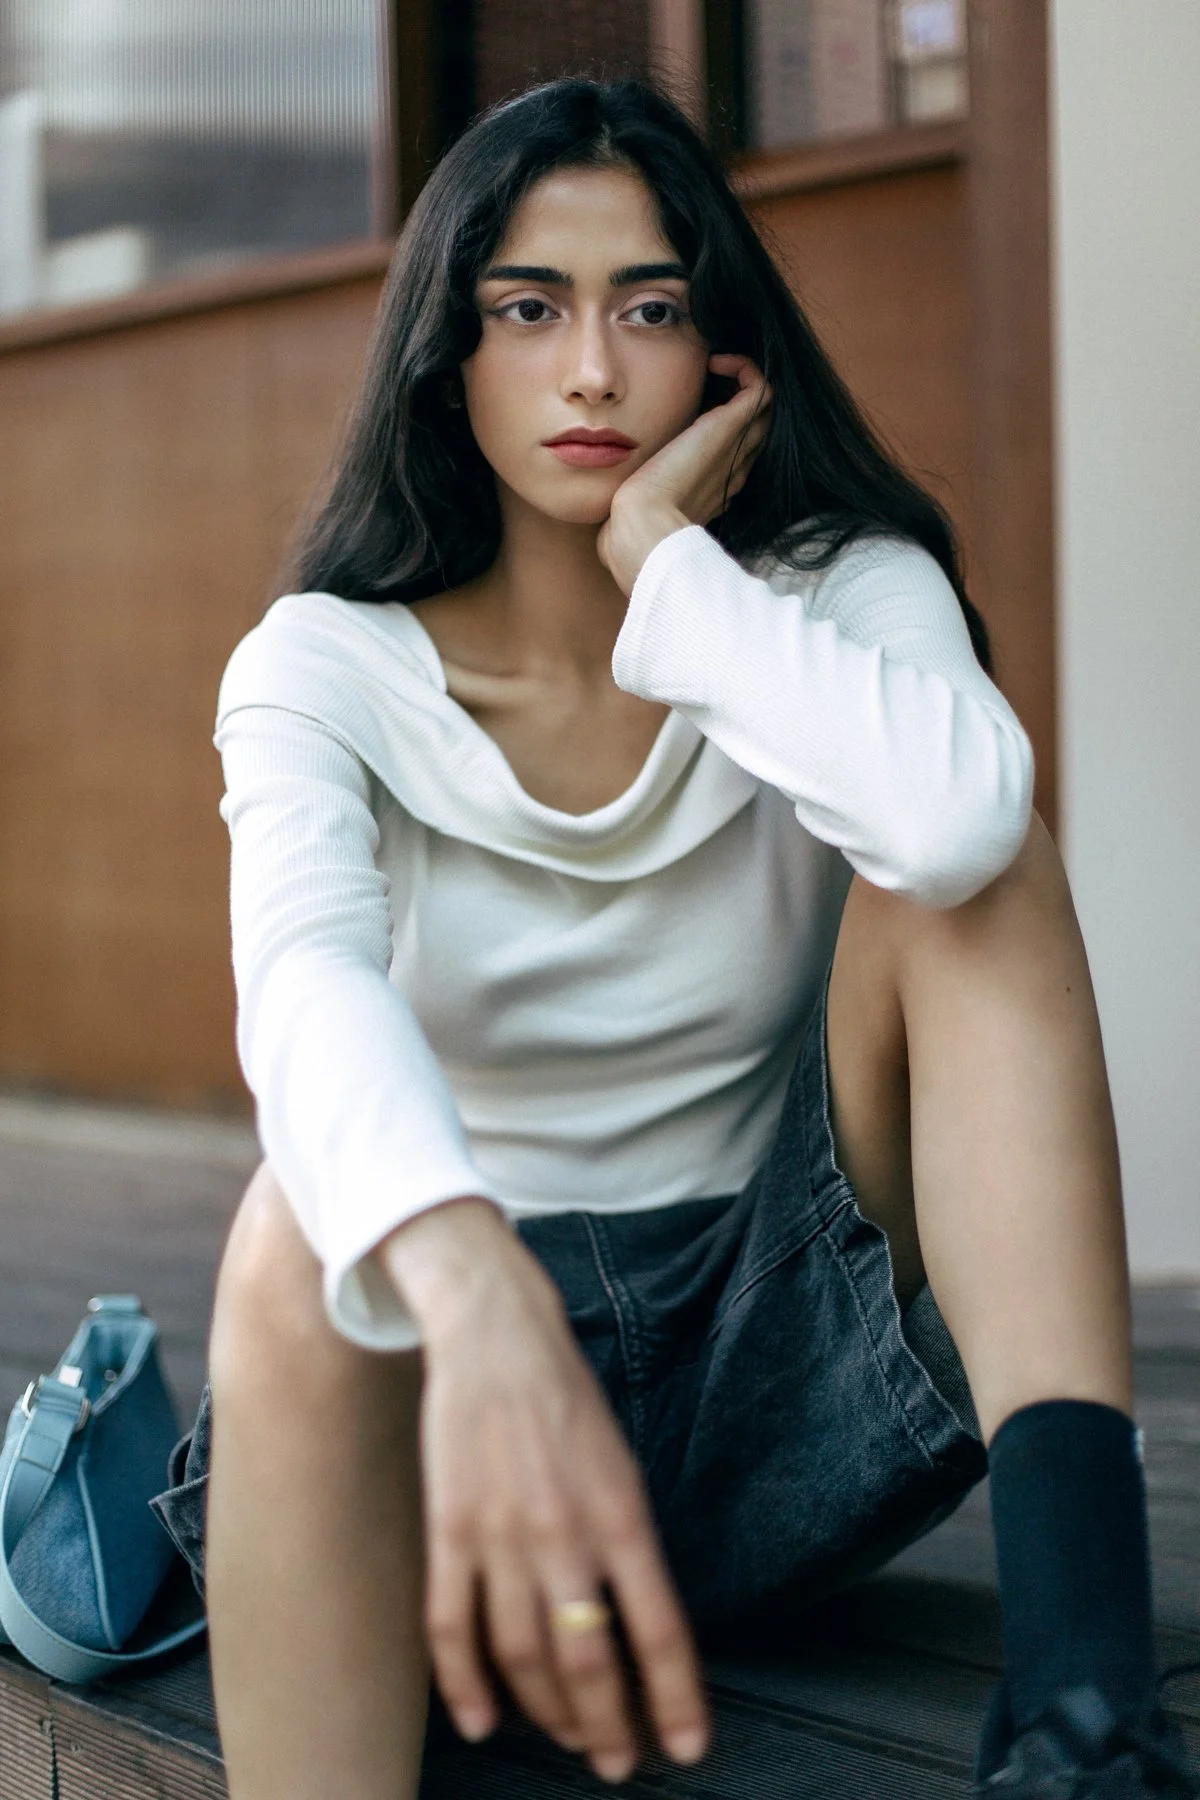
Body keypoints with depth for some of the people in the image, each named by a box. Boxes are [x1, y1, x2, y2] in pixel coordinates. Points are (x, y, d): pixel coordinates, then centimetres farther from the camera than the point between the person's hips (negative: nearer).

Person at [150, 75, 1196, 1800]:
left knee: (963, 868, -23)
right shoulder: (325, 668, -5)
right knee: (303, 1246, -37)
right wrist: (473, 1296, -51)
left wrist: (666, 561, -18)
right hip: (471, 1335, -1)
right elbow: (303, 978, -30)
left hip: (789, 1363, 2)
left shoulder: (840, 592, -2)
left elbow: (960, 816, -29)